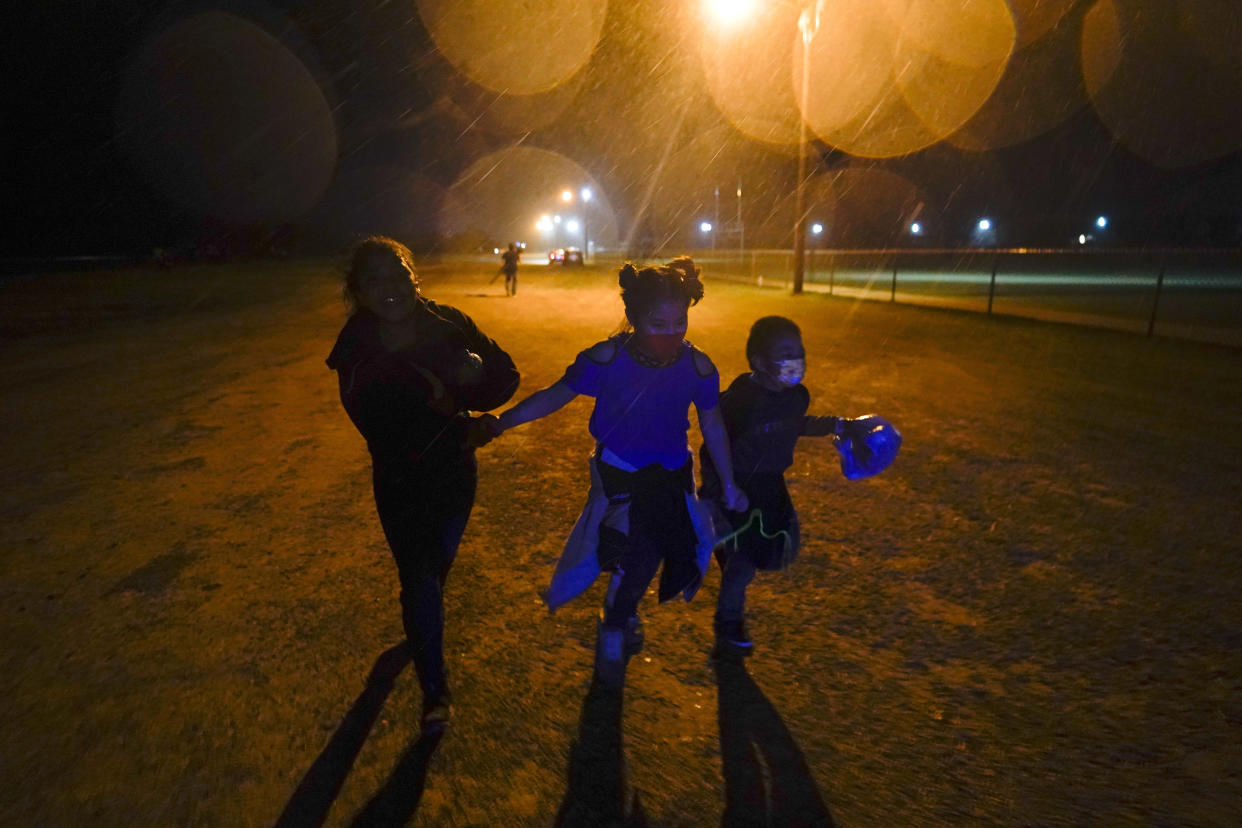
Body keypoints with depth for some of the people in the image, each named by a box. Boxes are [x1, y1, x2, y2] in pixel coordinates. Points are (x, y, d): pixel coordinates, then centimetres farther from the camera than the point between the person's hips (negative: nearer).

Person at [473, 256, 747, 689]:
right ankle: (614, 630, 23)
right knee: (639, 551, -10)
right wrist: (498, 422, -18)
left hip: (671, 474, 3)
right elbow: (556, 395, -12)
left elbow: (712, 424, -1)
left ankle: (620, 617, 44)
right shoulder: (607, 358, -21)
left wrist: (728, 485, 6)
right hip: (619, 472, -3)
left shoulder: (697, 366, -15)